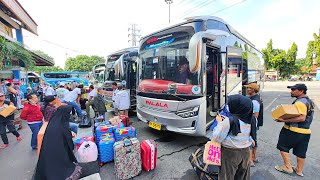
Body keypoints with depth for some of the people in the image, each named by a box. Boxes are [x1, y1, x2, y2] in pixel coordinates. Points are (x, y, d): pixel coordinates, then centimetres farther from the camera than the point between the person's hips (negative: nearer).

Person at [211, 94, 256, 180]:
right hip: (246, 151, 6)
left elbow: (217, 138, -21)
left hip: (230, 153, -6)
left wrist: (220, 122, -10)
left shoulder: (229, 121, -26)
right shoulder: (251, 119, -6)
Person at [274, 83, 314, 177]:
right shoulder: (309, 101, 12)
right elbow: (306, 117, 19)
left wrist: (284, 120, -29)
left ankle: (288, 167, 13)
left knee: (283, 147, 6)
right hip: (306, 131, 9)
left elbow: (301, 118, -28)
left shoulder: (300, 102, -20)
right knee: (301, 152, 17)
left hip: (294, 131, -9)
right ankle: (299, 170, 30)